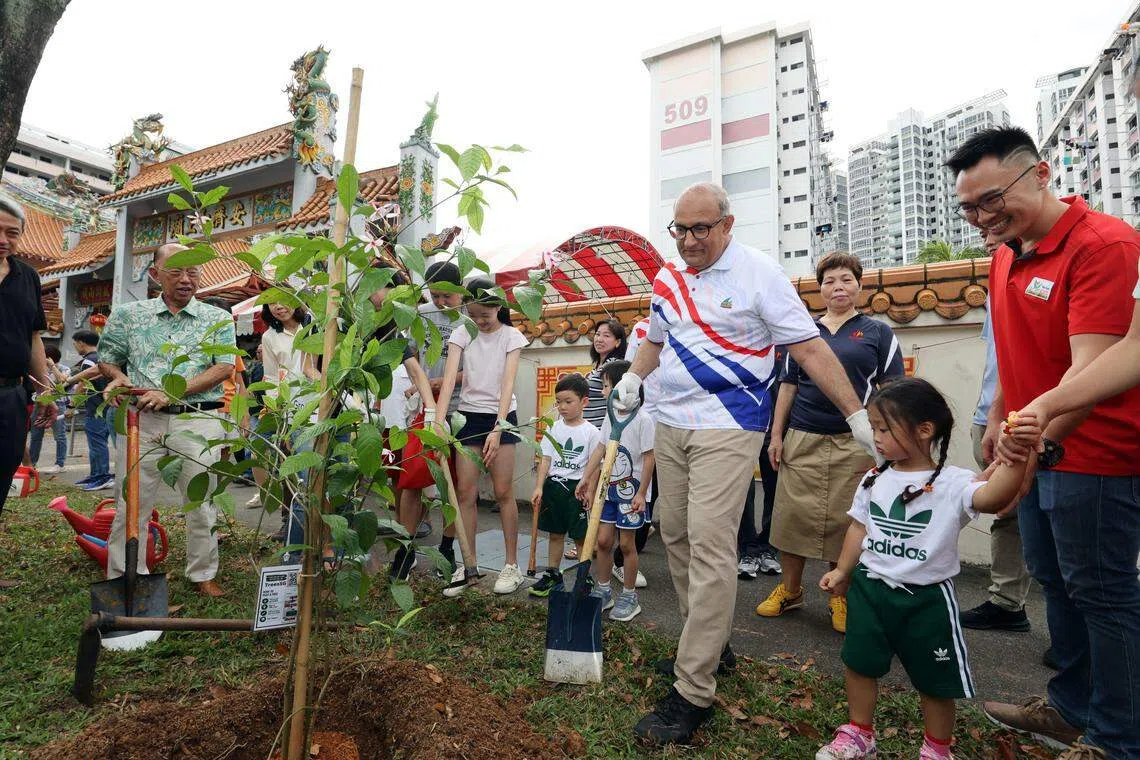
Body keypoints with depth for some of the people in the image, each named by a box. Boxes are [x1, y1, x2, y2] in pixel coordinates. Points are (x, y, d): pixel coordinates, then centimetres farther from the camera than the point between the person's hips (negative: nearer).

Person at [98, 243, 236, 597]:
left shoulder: (217, 318, 6)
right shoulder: (129, 314, 11)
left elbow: (224, 367, -5)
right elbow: (108, 359, 17)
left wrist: (172, 393, -14)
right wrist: (120, 378, -7)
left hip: (199, 419, -1)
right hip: (143, 419, 2)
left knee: (201, 501, 4)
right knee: (130, 502, 5)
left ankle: (203, 573, 18)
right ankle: (123, 577, 19)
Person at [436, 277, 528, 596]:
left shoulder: (511, 336, -5)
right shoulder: (462, 334, -2)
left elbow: (508, 383, -15)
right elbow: (450, 377, -13)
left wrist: (497, 429, -25)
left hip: (501, 415, -2)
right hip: (469, 414, 2)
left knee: (503, 491, -1)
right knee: (465, 492, 0)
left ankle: (512, 565, 11)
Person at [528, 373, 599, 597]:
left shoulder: (591, 432, -6)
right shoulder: (554, 428, 4)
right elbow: (546, 459, 1)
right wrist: (539, 487, -7)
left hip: (577, 488, -4)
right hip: (553, 485, 4)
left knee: (581, 536, 3)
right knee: (555, 533, 15)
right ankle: (552, 575, 28)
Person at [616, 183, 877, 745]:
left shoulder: (758, 272, -6)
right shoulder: (667, 279, 11)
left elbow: (809, 348, -8)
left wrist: (857, 414, -9)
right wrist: (633, 376, 12)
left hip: (727, 428, -6)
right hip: (669, 425, 7)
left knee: (709, 545, -12)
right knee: (675, 535, 11)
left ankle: (692, 694, -3)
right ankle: (706, 644, 30)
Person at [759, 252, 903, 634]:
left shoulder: (878, 332, 6)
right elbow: (788, 385, 12)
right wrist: (776, 435, 6)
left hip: (854, 442, -2)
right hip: (802, 440, 2)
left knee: (846, 520, 4)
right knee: (793, 513, 3)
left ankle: (841, 596, 22)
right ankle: (790, 588, 20)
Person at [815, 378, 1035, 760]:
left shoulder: (951, 483, -15)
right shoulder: (873, 481, 1)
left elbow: (992, 496, -36)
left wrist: (1015, 458, -52)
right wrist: (842, 571, 10)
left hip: (926, 598, -4)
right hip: (870, 588, 4)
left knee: (936, 680, 13)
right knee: (860, 664, 14)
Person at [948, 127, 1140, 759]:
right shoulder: (1006, 254, 9)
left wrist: (1037, 441, -38)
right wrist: (999, 417, 16)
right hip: (1033, 448, 9)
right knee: (1053, 581, 19)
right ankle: (1071, 709, 37)